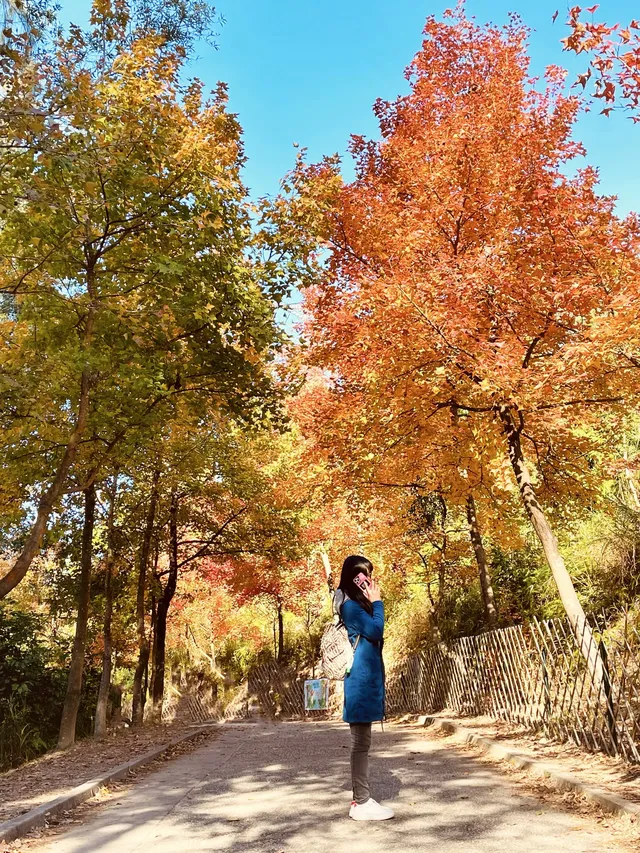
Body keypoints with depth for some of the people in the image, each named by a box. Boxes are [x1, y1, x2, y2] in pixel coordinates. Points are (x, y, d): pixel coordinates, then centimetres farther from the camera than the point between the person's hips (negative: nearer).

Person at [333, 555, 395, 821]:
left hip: (366, 678, 10)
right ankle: (362, 803, 4)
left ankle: (361, 799, 21)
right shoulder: (351, 605, -14)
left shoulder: (356, 604, 17)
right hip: (361, 679, -10)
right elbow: (376, 630, -17)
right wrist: (377, 602, -9)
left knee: (361, 742, 14)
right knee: (361, 743, -3)